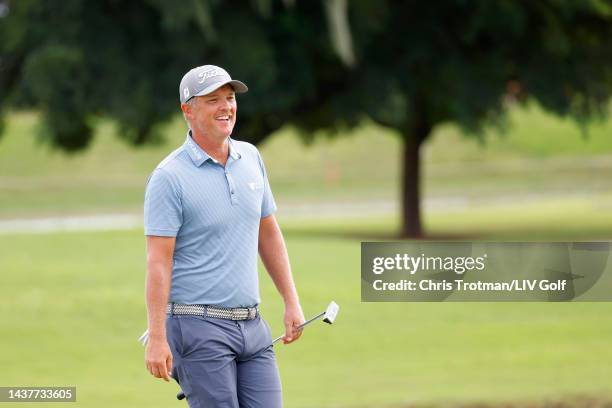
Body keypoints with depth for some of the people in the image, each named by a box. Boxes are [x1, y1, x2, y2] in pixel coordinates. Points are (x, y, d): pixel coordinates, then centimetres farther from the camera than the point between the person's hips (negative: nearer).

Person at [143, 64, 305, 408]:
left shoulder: (251, 158, 11)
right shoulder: (170, 177, -9)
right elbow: (158, 261, -13)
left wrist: (292, 302, 14)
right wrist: (157, 338, -18)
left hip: (251, 325, 6)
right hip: (199, 327, -6)